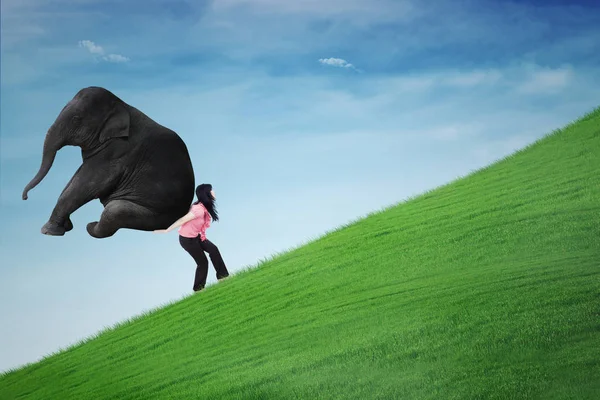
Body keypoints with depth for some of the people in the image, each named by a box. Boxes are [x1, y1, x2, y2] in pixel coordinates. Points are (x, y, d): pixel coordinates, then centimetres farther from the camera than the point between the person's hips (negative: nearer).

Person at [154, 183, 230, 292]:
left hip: (196, 236, 8)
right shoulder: (199, 210, -32)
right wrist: (167, 230, -22)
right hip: (187, 239, -8)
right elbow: (182, 220, -28)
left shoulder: (204, 206, -5)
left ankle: (222, 275, 12)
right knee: (202, 262, 2)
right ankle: (198, 288, 19)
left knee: (213, 249, 2)